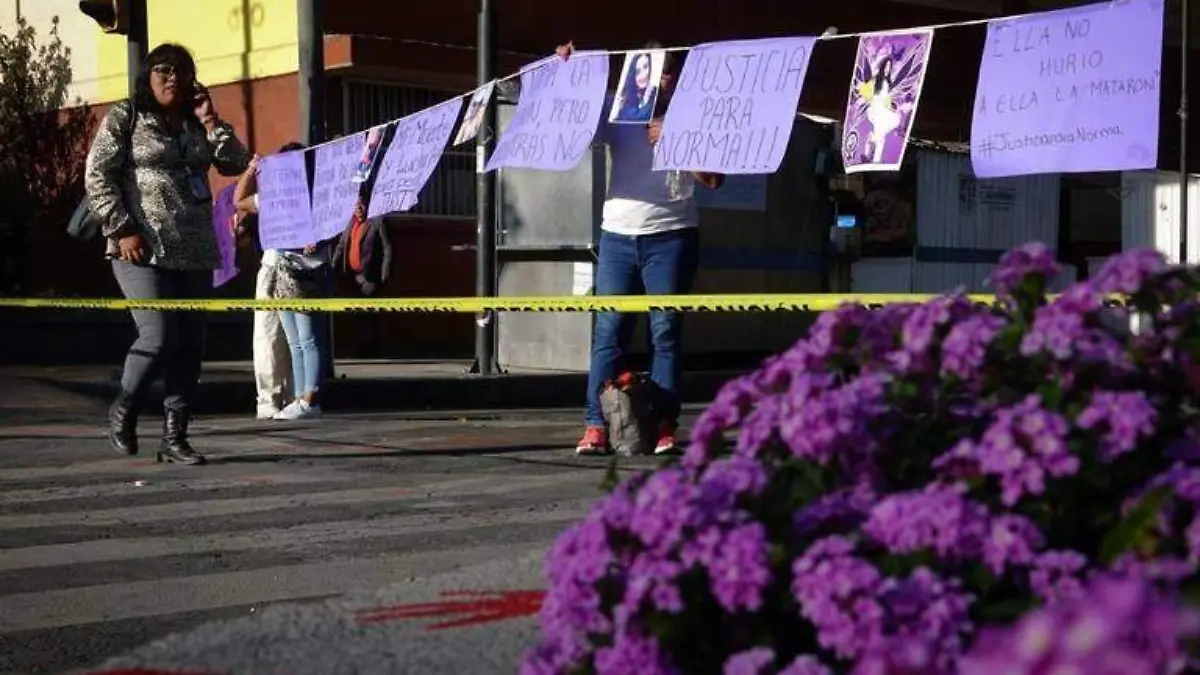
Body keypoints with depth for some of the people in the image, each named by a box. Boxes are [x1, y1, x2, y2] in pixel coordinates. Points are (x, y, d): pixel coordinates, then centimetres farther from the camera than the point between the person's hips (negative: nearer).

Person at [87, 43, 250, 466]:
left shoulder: (196, 125, 16)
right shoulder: (124, 118, 3)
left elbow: (237, 164, 7)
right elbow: (96, 177, -4)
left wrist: (210, 121, -1)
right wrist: (121, 230, -12)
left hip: (195, 253, 5)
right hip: (144, 250, -5)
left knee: (190, 345, 2)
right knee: (159, 337, -15)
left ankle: (174, 438, 9)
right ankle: (123, 411, 10)